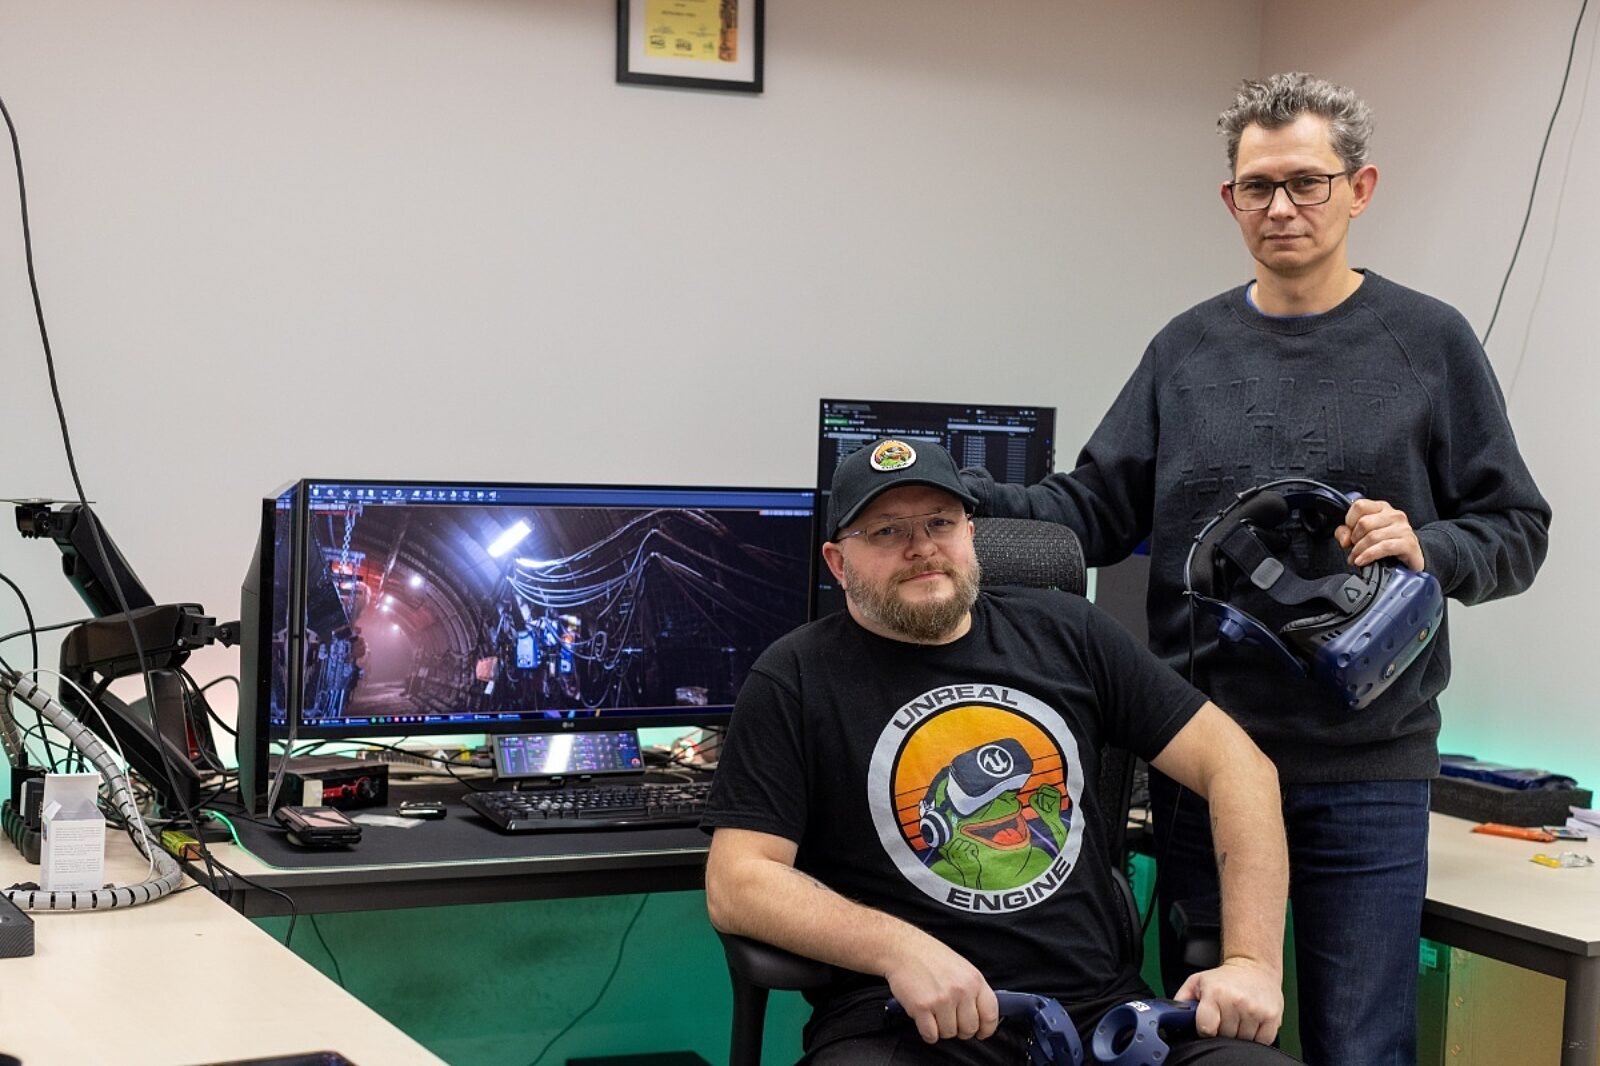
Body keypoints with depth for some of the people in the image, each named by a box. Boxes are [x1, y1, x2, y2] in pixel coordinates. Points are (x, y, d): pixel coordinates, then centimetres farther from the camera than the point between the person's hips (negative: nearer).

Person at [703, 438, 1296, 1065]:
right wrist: (900, 950, -22)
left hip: (1101, 1005, 3)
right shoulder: (794, 680, 2)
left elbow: (1236, 762, 9)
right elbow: (736, 884, -5)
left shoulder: (1063, 633, 11)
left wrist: (1253, 960, -4)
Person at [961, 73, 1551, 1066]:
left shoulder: (1429, 342, 1)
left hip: (1365, 766, -2)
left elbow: (1517, 531, 1)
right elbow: (1097, 510, 7)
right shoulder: (1189, 349, 8)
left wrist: (1426, 547, -19)